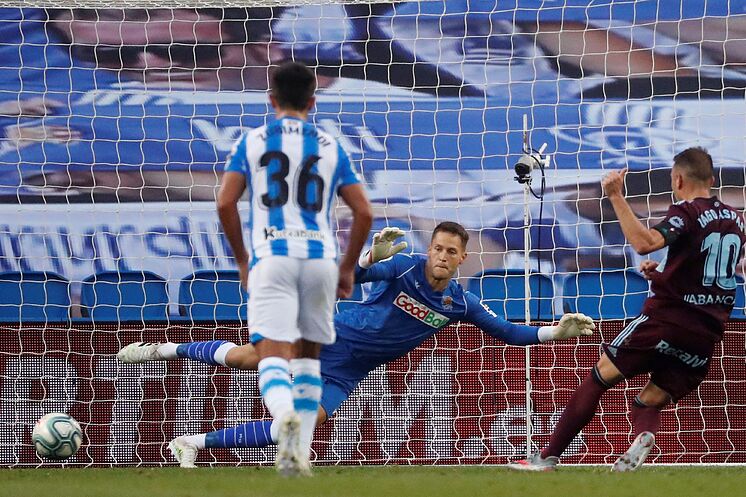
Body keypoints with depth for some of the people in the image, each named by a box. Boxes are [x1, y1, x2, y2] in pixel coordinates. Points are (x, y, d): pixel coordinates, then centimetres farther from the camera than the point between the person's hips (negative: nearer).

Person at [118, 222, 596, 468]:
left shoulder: (460, 303, 0)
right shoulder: (404, 267, -14)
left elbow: (509, 334, 5)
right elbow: (347, 275, -22)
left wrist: (556, 332, -6)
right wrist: (371, 257, -42)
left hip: (347, 372, 3)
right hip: (331, 337, -3)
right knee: (249, 357, -14)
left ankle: (198, 443, -4)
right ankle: (166, 349, 12)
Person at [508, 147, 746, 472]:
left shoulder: (687, 212, -8)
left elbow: (644, 242, -26)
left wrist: (616, 197, -21)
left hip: (667, 318, -6)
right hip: (708, 334, 6)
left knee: (600, 376, 5)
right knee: (650, 403, 13)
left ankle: (549, 457, 3)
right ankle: (644, 436, -24)